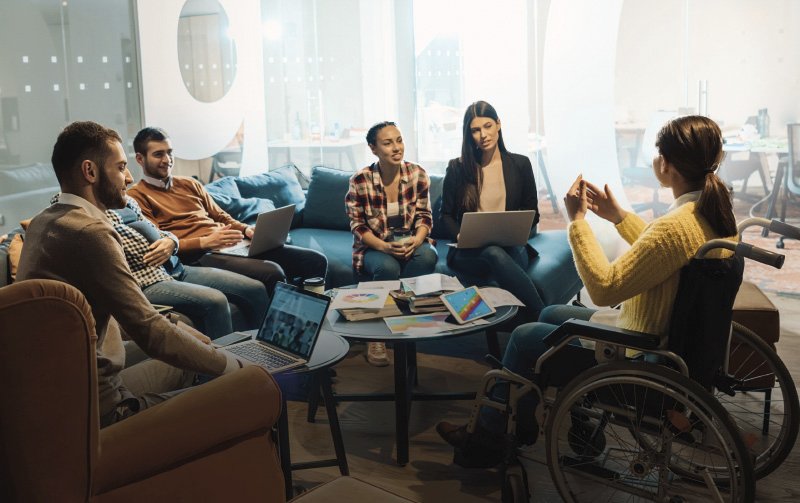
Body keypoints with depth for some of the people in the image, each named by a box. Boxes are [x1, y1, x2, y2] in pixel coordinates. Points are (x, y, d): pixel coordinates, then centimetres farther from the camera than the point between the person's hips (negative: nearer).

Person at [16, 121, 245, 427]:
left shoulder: (43, 222, 8)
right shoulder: (89, 232, -21)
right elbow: (150, 332, -23)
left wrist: (178, 331, 12)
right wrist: (232, 366, -14)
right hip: (98, 409, -10)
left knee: (186, 364, 24)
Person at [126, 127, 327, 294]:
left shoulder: (189, 184, 25)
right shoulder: (137, 195, 4)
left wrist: (246, 229, 5)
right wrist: (204, 242, -19)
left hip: (233, 244, 8)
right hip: (198, 256, -7)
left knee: (316, 261, -6)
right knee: (272, 273, -34)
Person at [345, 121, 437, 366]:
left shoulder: (417, 174, -2)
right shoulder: (360, 181, -10)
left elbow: (424, 216, 2)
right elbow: (358, 226, -8)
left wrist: (416, 240, -20)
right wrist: (385, 247, -25)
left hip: (410, 242, 2)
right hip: (375, 246, -2)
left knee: (428, 256, -32)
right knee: (387, 267, -35)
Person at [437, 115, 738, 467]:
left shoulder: (676, 227, -33)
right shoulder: (714, 213, -3)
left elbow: (603, 288, -28)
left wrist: (577, 221, -21)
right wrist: (618, 216, 10)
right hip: (674, 337, 10)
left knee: (525, 338, 7)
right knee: (550, 314, 24)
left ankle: (487, 439, 28)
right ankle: (522, 424, 37)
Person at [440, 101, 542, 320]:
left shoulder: (520, 164, 12)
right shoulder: (457, 168, 9)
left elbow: (532, 214, 13)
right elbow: (446, 216, 11)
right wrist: (461, 236, -12)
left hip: (511, 247, 1)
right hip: (469, 251, -1)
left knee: (516, 253, -38)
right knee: (495, 254, -38)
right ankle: (542, 318, -45)